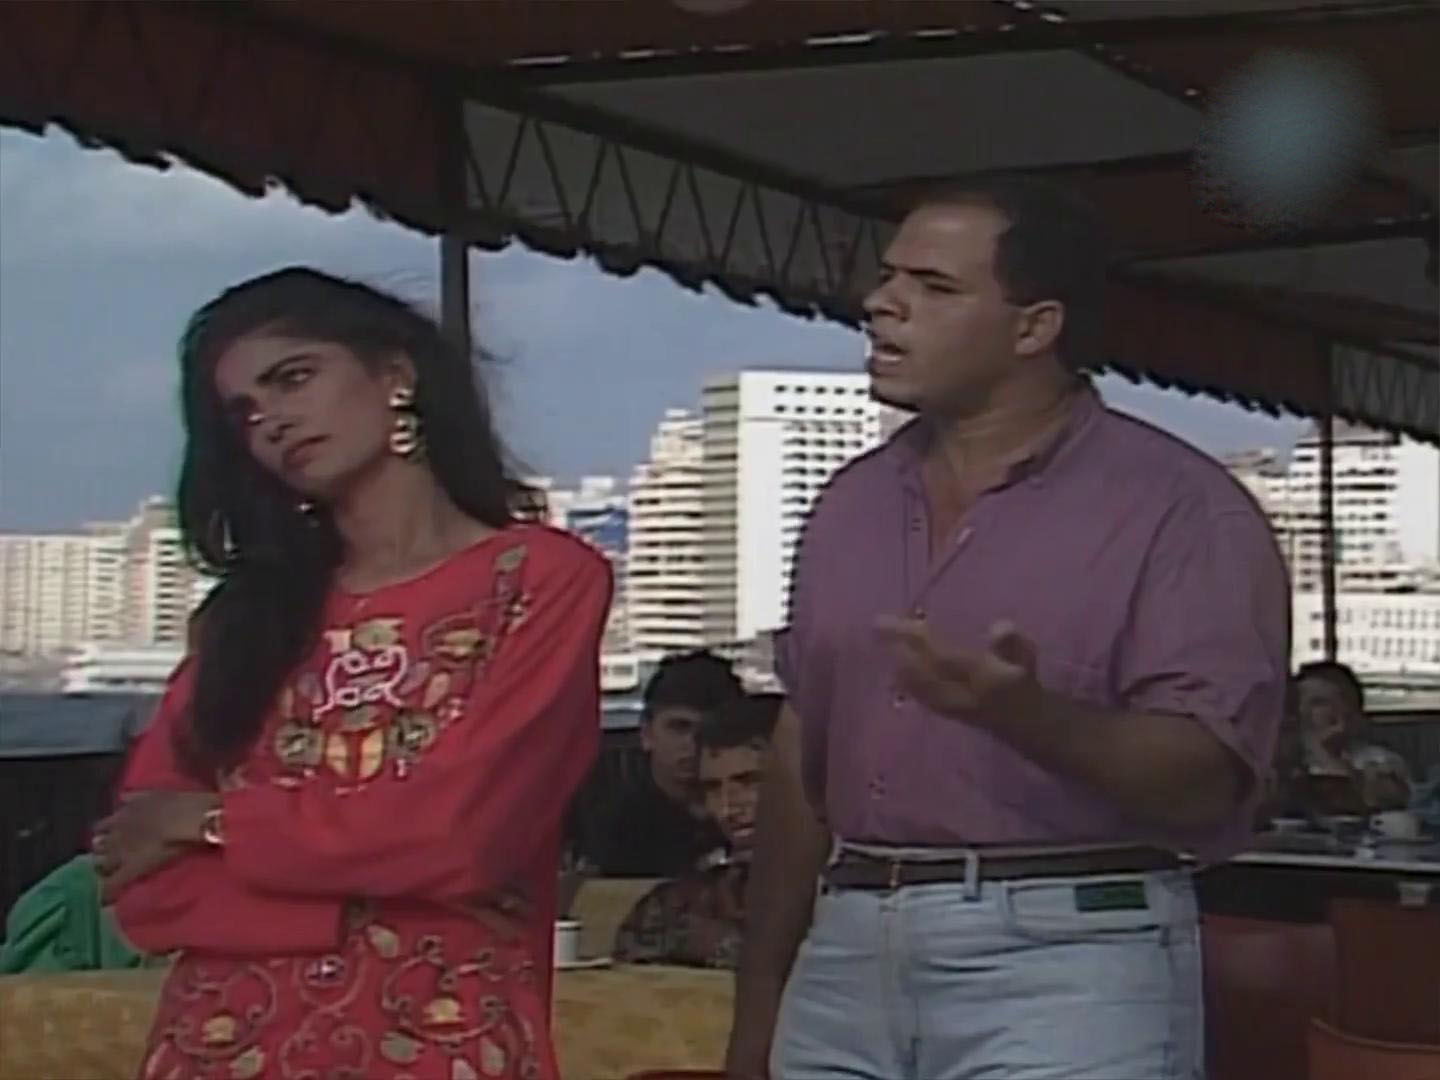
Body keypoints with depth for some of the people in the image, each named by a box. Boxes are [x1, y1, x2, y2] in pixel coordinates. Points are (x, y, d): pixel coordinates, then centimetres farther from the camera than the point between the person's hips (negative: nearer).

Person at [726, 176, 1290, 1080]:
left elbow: (1205, 780, -14)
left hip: (1067, 963, -5)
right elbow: (802, 763, 14)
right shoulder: (852, 502, 11)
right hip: (845, 955, 5)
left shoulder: (1180, 506, -7)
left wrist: (1027, 716, -30)